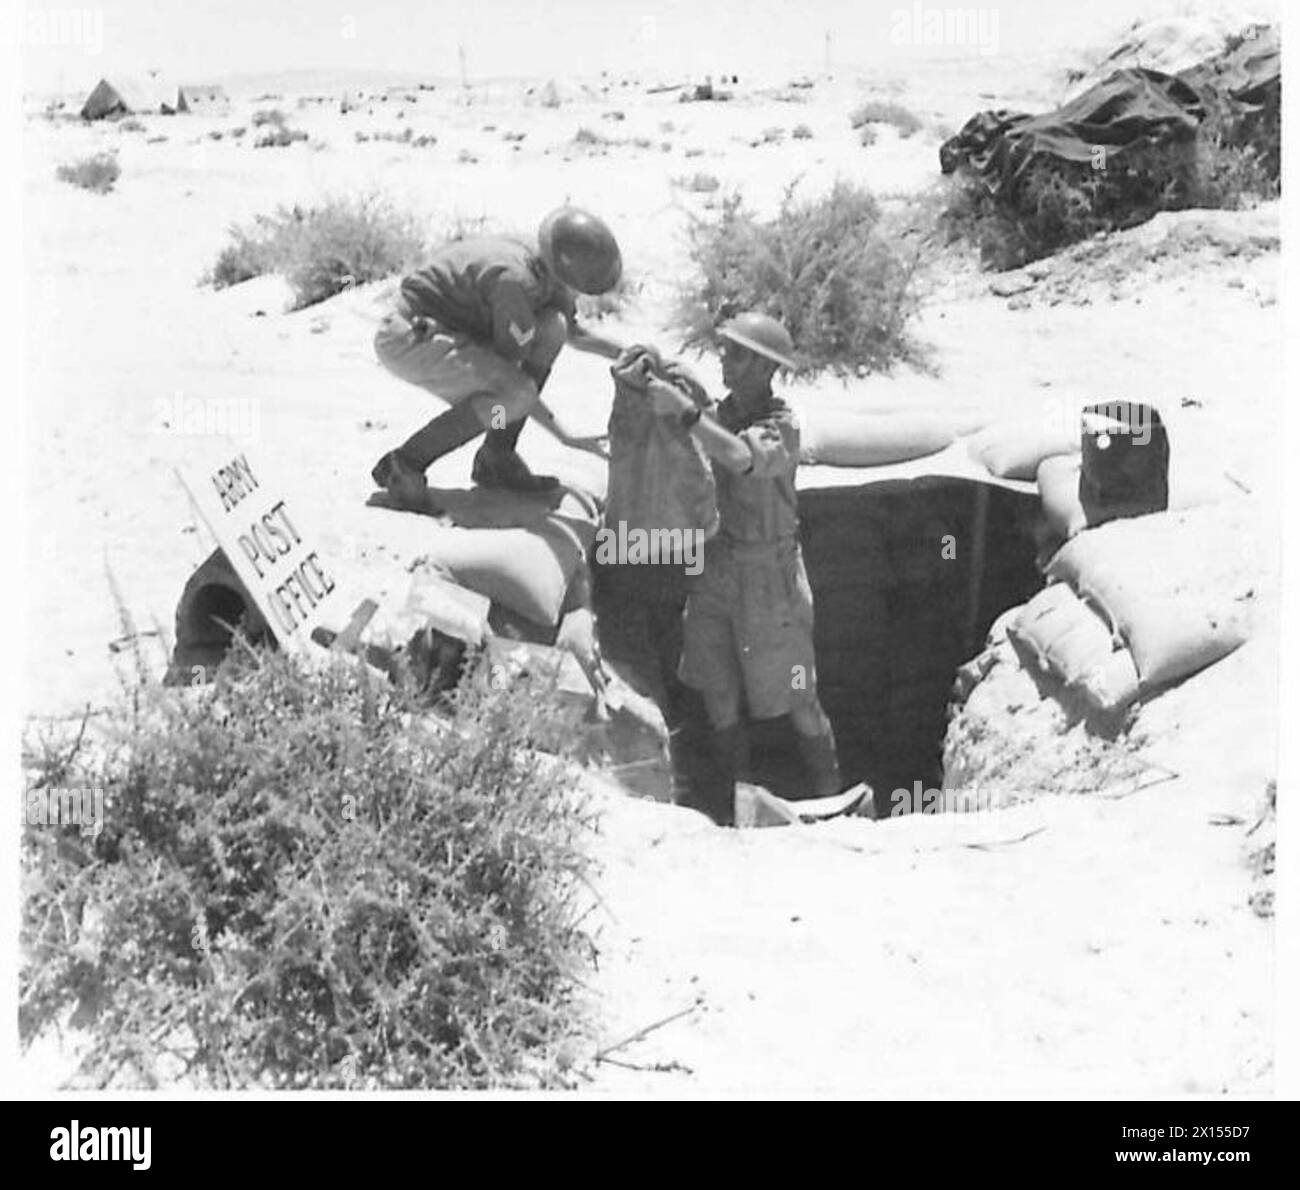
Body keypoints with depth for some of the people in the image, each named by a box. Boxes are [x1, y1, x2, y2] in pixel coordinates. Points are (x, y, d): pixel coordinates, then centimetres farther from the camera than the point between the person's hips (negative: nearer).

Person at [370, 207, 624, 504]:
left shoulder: (549, 273, 1)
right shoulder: (515, 280, -27)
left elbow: (574, 334, 23)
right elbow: (510, 376, -20)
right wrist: (565, 437, -18)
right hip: (409, 340, -9)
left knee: (553, 326, -2)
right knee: (516, 394, -27)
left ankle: (497, 458, 0)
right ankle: (403, 464, -13)